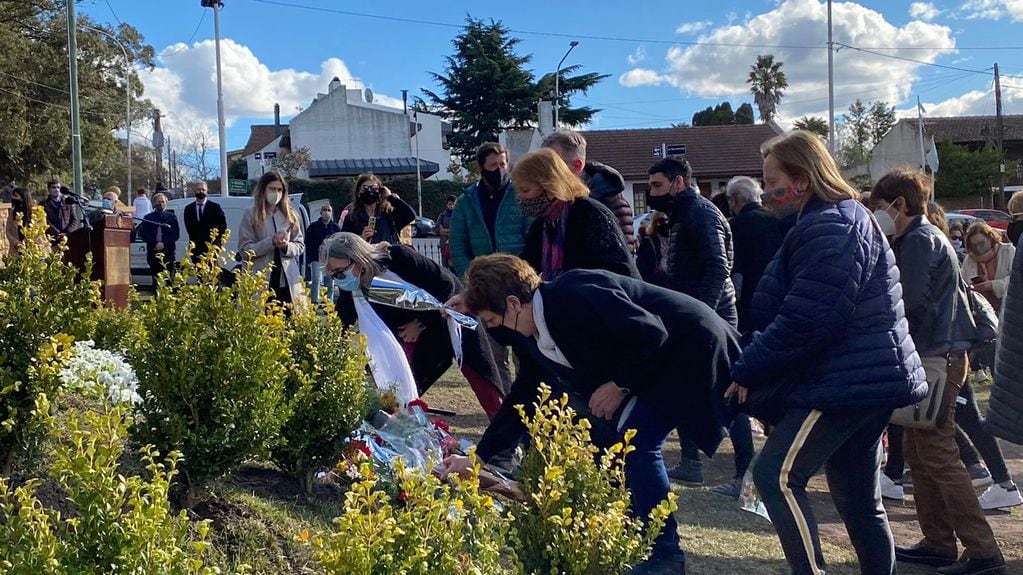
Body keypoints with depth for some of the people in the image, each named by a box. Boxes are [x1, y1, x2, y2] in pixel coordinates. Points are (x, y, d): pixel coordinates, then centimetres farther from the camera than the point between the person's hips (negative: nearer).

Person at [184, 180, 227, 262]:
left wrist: (218, 240, 0)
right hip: (195, 247, 2)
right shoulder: (188, 209, 12)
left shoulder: (215, 207, 3)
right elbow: (188, 226, 17)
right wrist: (193, 239, 7)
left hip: (211, 246, -2)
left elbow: (223, 225, 5)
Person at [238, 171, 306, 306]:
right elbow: (244, 250, -5)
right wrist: (271, 242, -16)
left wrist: (286, 246, -10)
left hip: (288, 281, 3)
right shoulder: (251, 215, 1)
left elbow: (300, 245, 12)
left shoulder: (290, 215, 10)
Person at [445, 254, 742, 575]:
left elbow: (650, 334, -27)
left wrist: (620, 385, -15)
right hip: (660, 361, 9)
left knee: (636, 440, -14)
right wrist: (478, 457, 11)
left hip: (692, 347, -9)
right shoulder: (542, 333, 4)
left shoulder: (574, 296, -26)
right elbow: (525, 397, 10)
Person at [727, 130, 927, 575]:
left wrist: (747, 371, -14)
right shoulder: (846, 217, 18)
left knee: (776, 475, -13)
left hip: (843, 383, -11)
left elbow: (804, 319, -23)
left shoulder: (828, 229, -16)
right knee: (858, 497, 14)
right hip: (869, 378, 11)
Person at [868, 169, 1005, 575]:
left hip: (935, 358, -11)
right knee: (918, 450, 14)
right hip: (938, 354, 11)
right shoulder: (926, 237, 19)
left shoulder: (919, 239, -12)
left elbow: (909, 301, -20)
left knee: (938, 456, -9)